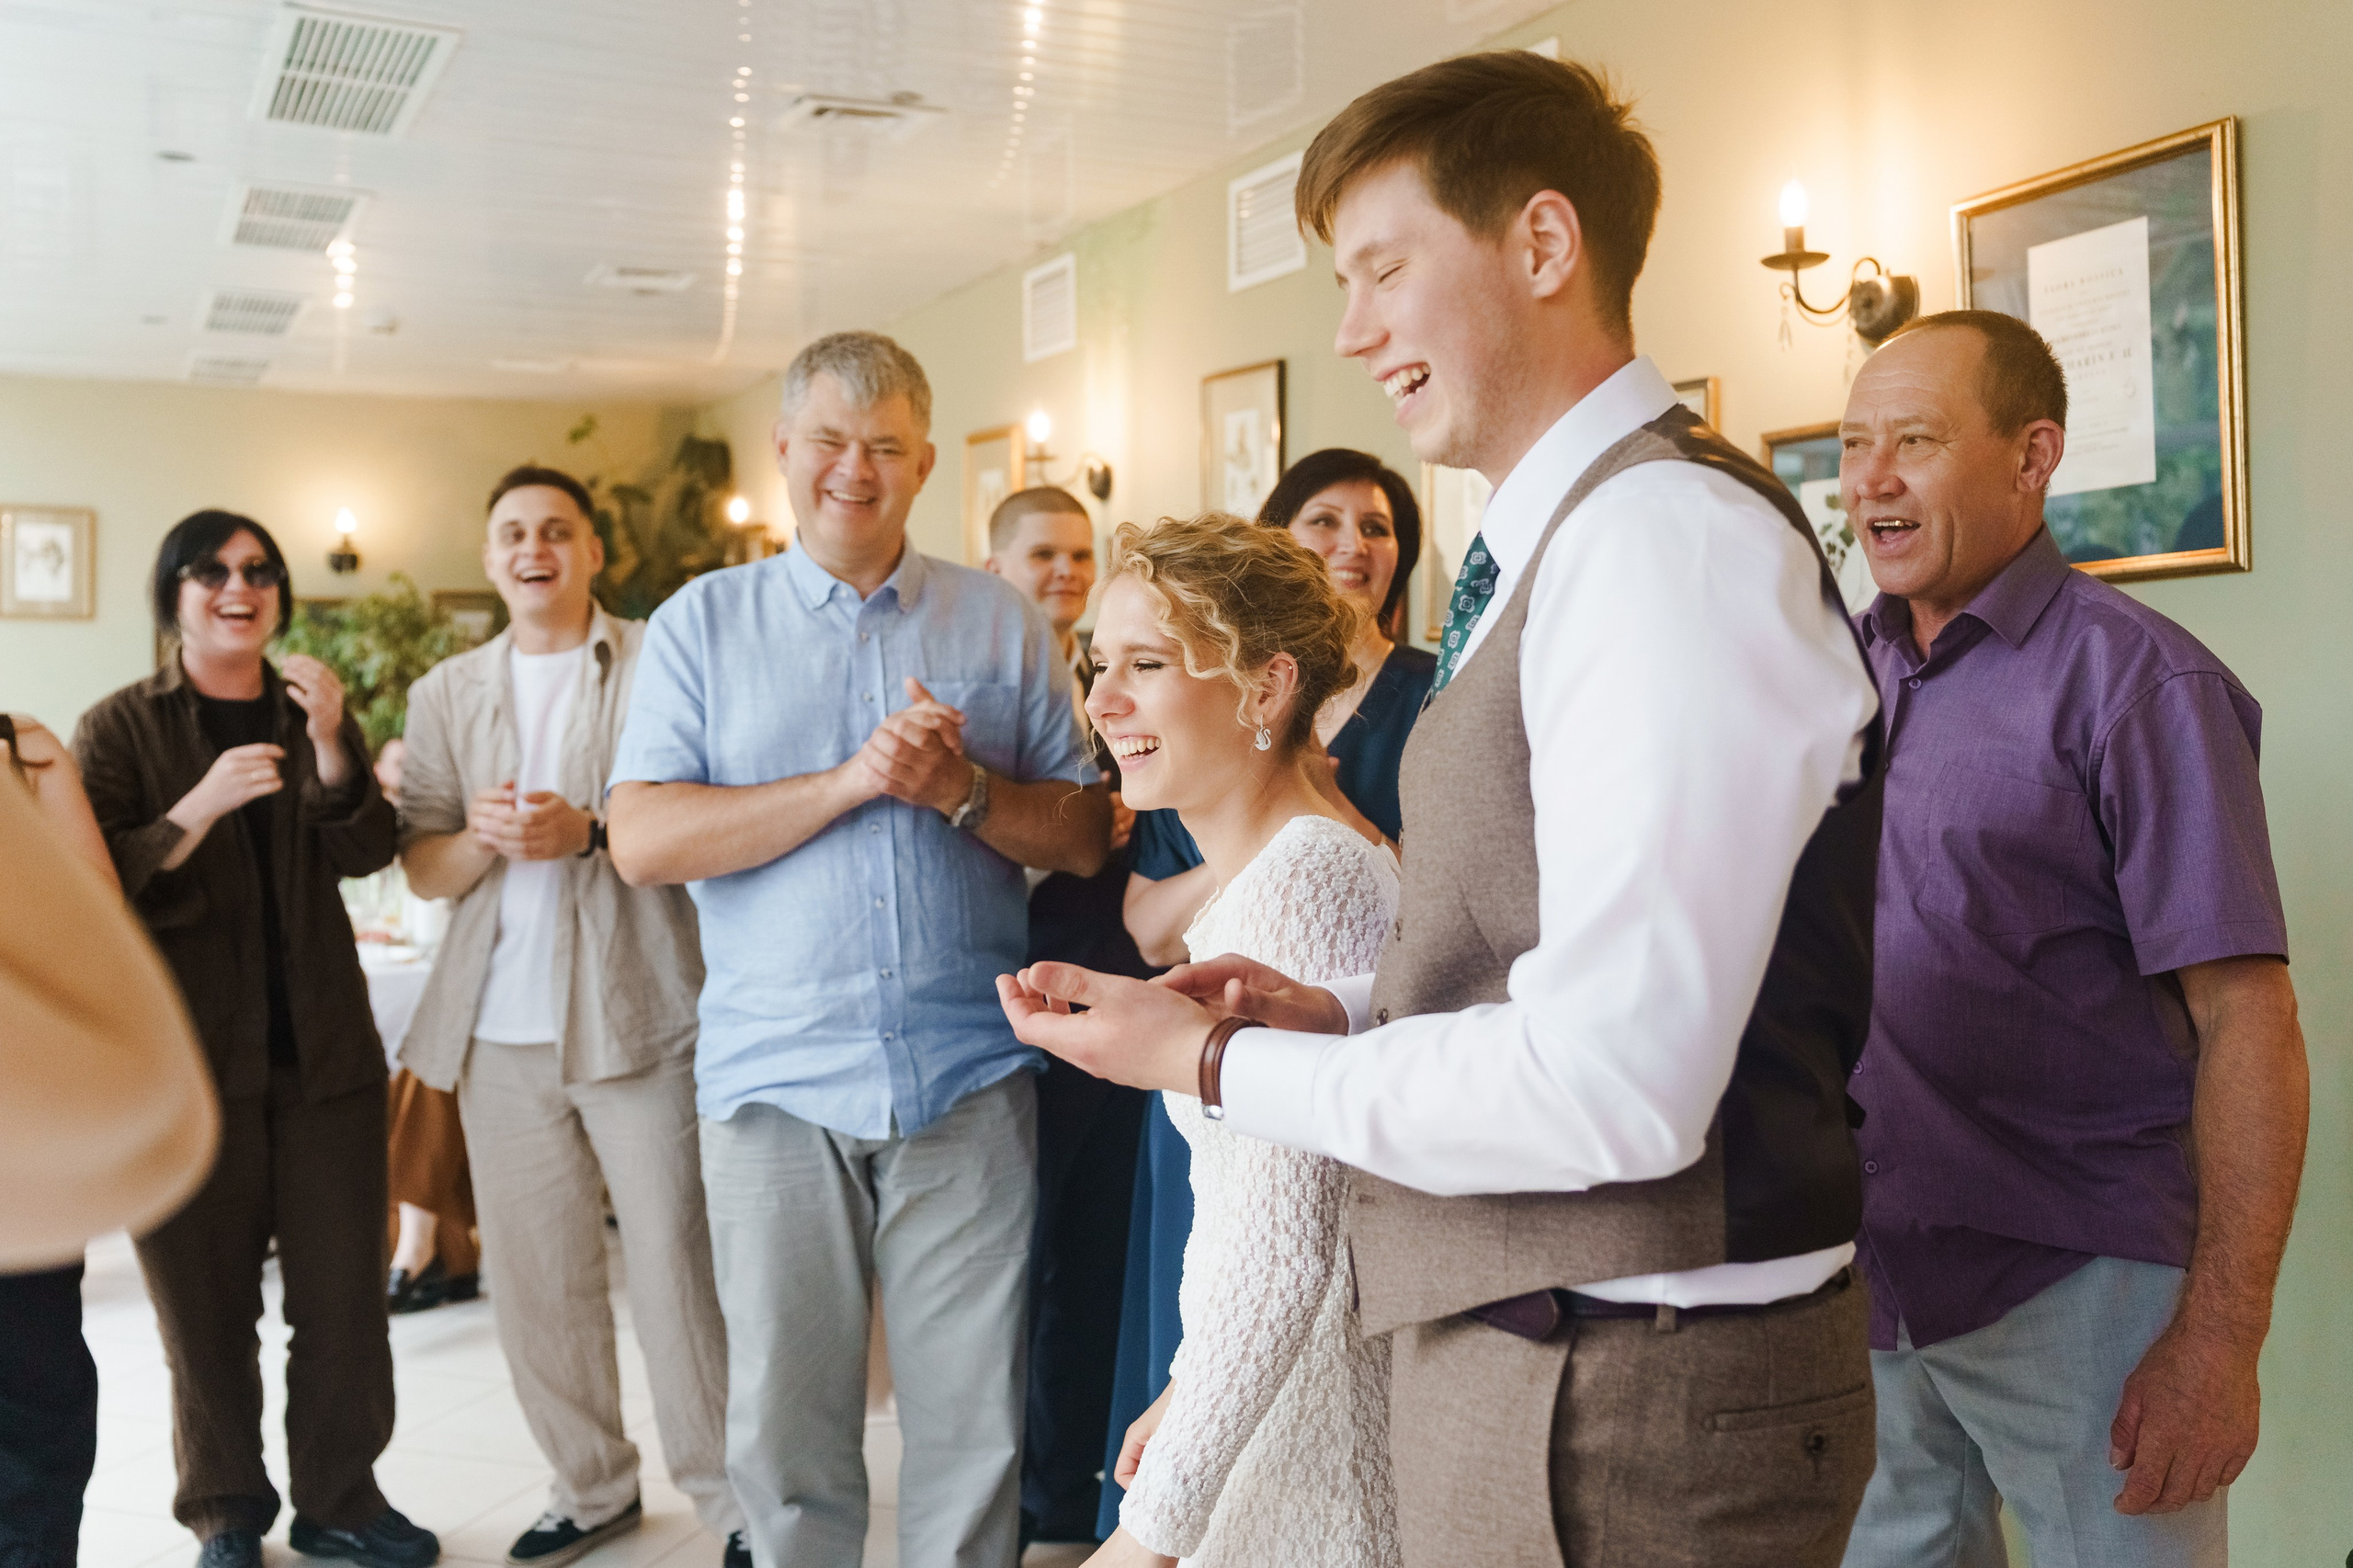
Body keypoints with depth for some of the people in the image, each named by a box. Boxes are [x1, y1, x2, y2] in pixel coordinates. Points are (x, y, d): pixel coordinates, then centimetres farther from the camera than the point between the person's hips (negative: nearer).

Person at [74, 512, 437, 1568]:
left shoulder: (309, 715, 13)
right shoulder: (120, 729, 3)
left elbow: (366, 853, 0)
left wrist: (330, 742, -15)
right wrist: (200, 807, -21)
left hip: (323, 1047, 3)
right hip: (190, 1056, -2)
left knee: (344, 1291, 3)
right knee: (207, 1302, 4)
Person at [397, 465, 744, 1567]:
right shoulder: (446, 694, 15)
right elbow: (420, 865, 11)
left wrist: (587, 833, -17)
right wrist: (482, 839, -10)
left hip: (637, 1017, -4)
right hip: (501, 1030, 4)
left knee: (673, 1262, -2)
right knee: (536, 1278, 8)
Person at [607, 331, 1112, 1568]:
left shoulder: (1001, 622, 8)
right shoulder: (702, 621, 6)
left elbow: (1085, 836, 4)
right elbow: (643, 840, -7)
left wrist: (960, 788, -14)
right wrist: (850, 781, -14)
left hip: (970, 1080, 1)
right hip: (775, 1081, 0)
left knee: (974, 1427, 7)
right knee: (782, 1430, 9)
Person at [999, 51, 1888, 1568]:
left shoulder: (1668, 532, -20)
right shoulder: (1560, 545, 12)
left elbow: (1614, 1085, -26)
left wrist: (1219, 1064, -15)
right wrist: (1343, 1009, 3)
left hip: (1627, 1411, -9)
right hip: (1523, 1351, 9)